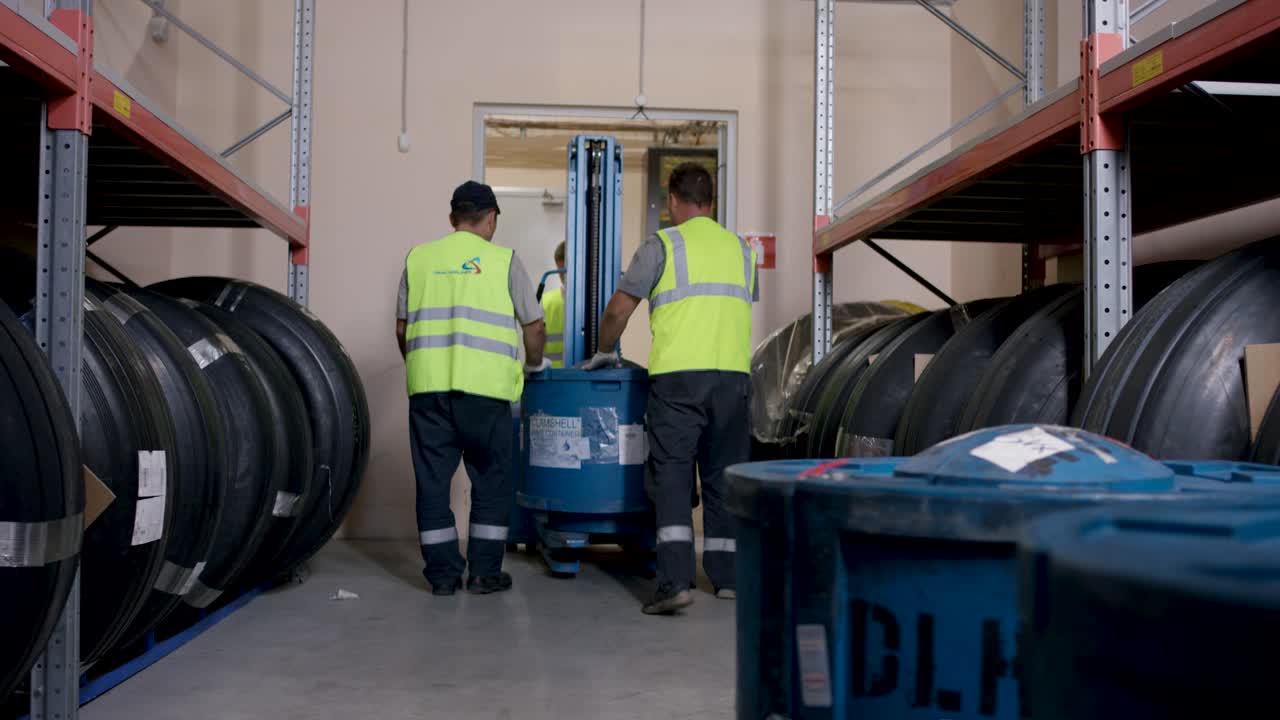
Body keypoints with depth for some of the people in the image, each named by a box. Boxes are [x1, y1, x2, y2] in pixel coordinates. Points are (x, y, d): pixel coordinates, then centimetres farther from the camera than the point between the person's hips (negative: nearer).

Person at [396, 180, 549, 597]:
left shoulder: (418, 259, 12)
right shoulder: (503, 260, 4)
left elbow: (402, 329, 16)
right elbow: (534, 327, 7)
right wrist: (535, 365, 26)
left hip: (428, 386, 3)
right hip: (484, 388, -2)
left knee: (433, 479, 9)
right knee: (491, 480, 10)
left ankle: (442, 573, 13)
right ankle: (484, 572, 11)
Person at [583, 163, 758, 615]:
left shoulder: (662, 245, 0)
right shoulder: (740, 248, 15)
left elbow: (618, 310, 1)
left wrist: (604, 353, 18)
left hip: (677, 375, -4)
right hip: (733, 374, 4)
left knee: (671, 478, -3)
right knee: (724, 476, 12)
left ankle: (675, 581, -12)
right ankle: (727, 577, 18)